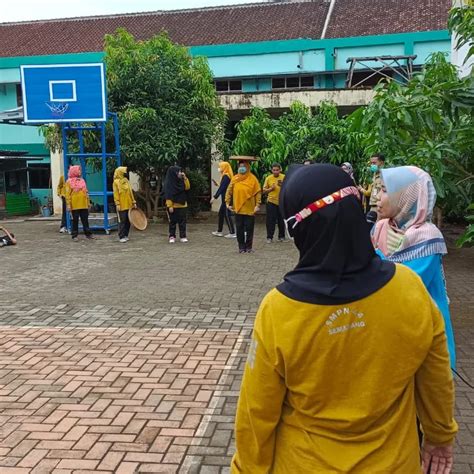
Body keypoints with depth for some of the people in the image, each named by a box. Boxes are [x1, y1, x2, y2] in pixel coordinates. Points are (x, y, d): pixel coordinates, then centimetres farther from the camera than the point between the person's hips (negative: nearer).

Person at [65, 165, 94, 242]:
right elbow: (67, 194, -7)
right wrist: (68, 204, -13)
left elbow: (86, 192, 16)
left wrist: (88, 202, 13)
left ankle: (88, 234, 16)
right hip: (75, 205, -4)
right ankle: (74, 236, 9)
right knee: (75, 220, 2)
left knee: (85, 219, 10)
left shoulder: (82, 180, 12)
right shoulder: (69, 181, -4)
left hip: (84, 204, 5)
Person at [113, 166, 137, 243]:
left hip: (129, 205, 6)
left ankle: (125, 235, 16)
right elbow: (116, 194, -9)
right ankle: (121, 237, -3)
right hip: (122, 206, -6)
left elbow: (130, 192, 17)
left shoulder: (126, 181, 15)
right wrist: (117, 204, -15)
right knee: (122, 221, -6)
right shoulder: (116, 182, -4)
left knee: (128, 221, 7)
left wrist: (134, 202, 13)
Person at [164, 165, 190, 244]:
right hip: (173, 206, -5)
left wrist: (185, 178, -5)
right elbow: (168, 195, -13)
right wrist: (169, 206, -18)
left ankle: (183, 236, 8)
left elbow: (187, 187, 4)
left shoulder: (181, 181, 8)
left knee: (182, 221, 4)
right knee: (173, 221, 3)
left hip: (182, 205, 5)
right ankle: (172, 237, 12)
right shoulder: (169, 183, -10)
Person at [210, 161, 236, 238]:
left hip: (226, 198, -10)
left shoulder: (225, 176, -15)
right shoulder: (228, 176, 13)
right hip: (225, 198, 10)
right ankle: (219, 231, 23)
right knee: (221, 213, 15)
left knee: (227, 215, -7)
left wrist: (214, 197, -20)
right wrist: (218, 184, 15)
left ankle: (232, 233, -4)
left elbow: (221, 188, -20)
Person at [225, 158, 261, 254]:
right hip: (238, 209, 2)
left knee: (249, 229, 4)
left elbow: (258, 192, -4)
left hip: (250, 209, -2)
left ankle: (249, 247, 15)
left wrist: (257, 205, -11)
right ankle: (241, 247, 15)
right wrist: (228, 203, 2)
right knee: (239, 229, 6)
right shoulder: (235, 179, 5)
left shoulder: (252, 178, -3)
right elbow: (229, 191, 9)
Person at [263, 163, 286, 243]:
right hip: (271, 201, 0)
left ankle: (281, 236, 20)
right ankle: (269, 237, 5)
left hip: (282, 202, 1)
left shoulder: (284, 177, 0)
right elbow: (264, 191, 5)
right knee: (270, 220, -2)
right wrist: (271, 189, -13)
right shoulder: (268, 178, 0)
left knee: (281, 220, 7)